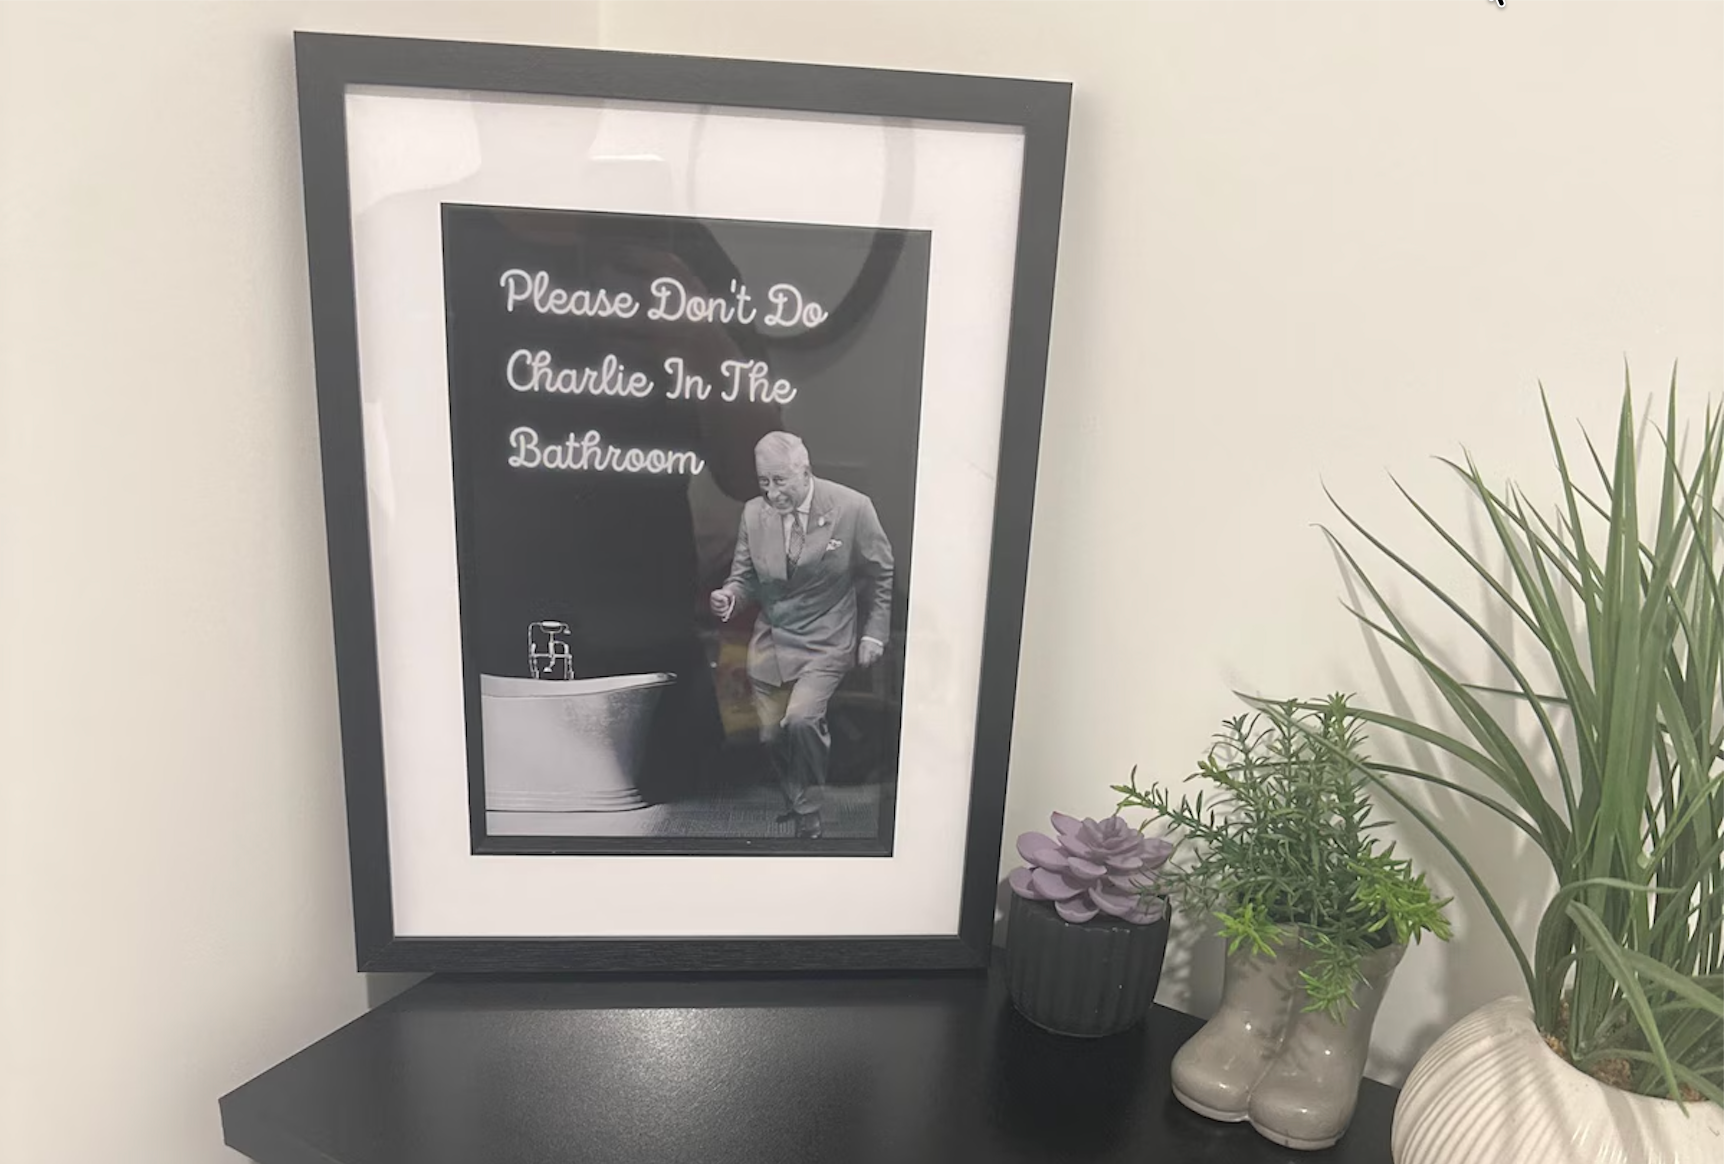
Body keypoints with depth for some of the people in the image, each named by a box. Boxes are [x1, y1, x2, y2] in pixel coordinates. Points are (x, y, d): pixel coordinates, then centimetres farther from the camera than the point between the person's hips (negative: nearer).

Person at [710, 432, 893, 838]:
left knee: (801, 720, -23)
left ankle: (808, 814, 3)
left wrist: (874, 633, -3)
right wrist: (730, 593, -17)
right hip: (770, 641, 4)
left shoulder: (853, 507, -15)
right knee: (772, 735, 8)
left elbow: (880, 574, -2)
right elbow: (746, 574, 5)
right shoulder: (753, 512, -6)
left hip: (825, 642, -4)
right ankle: (795, 802, 37)